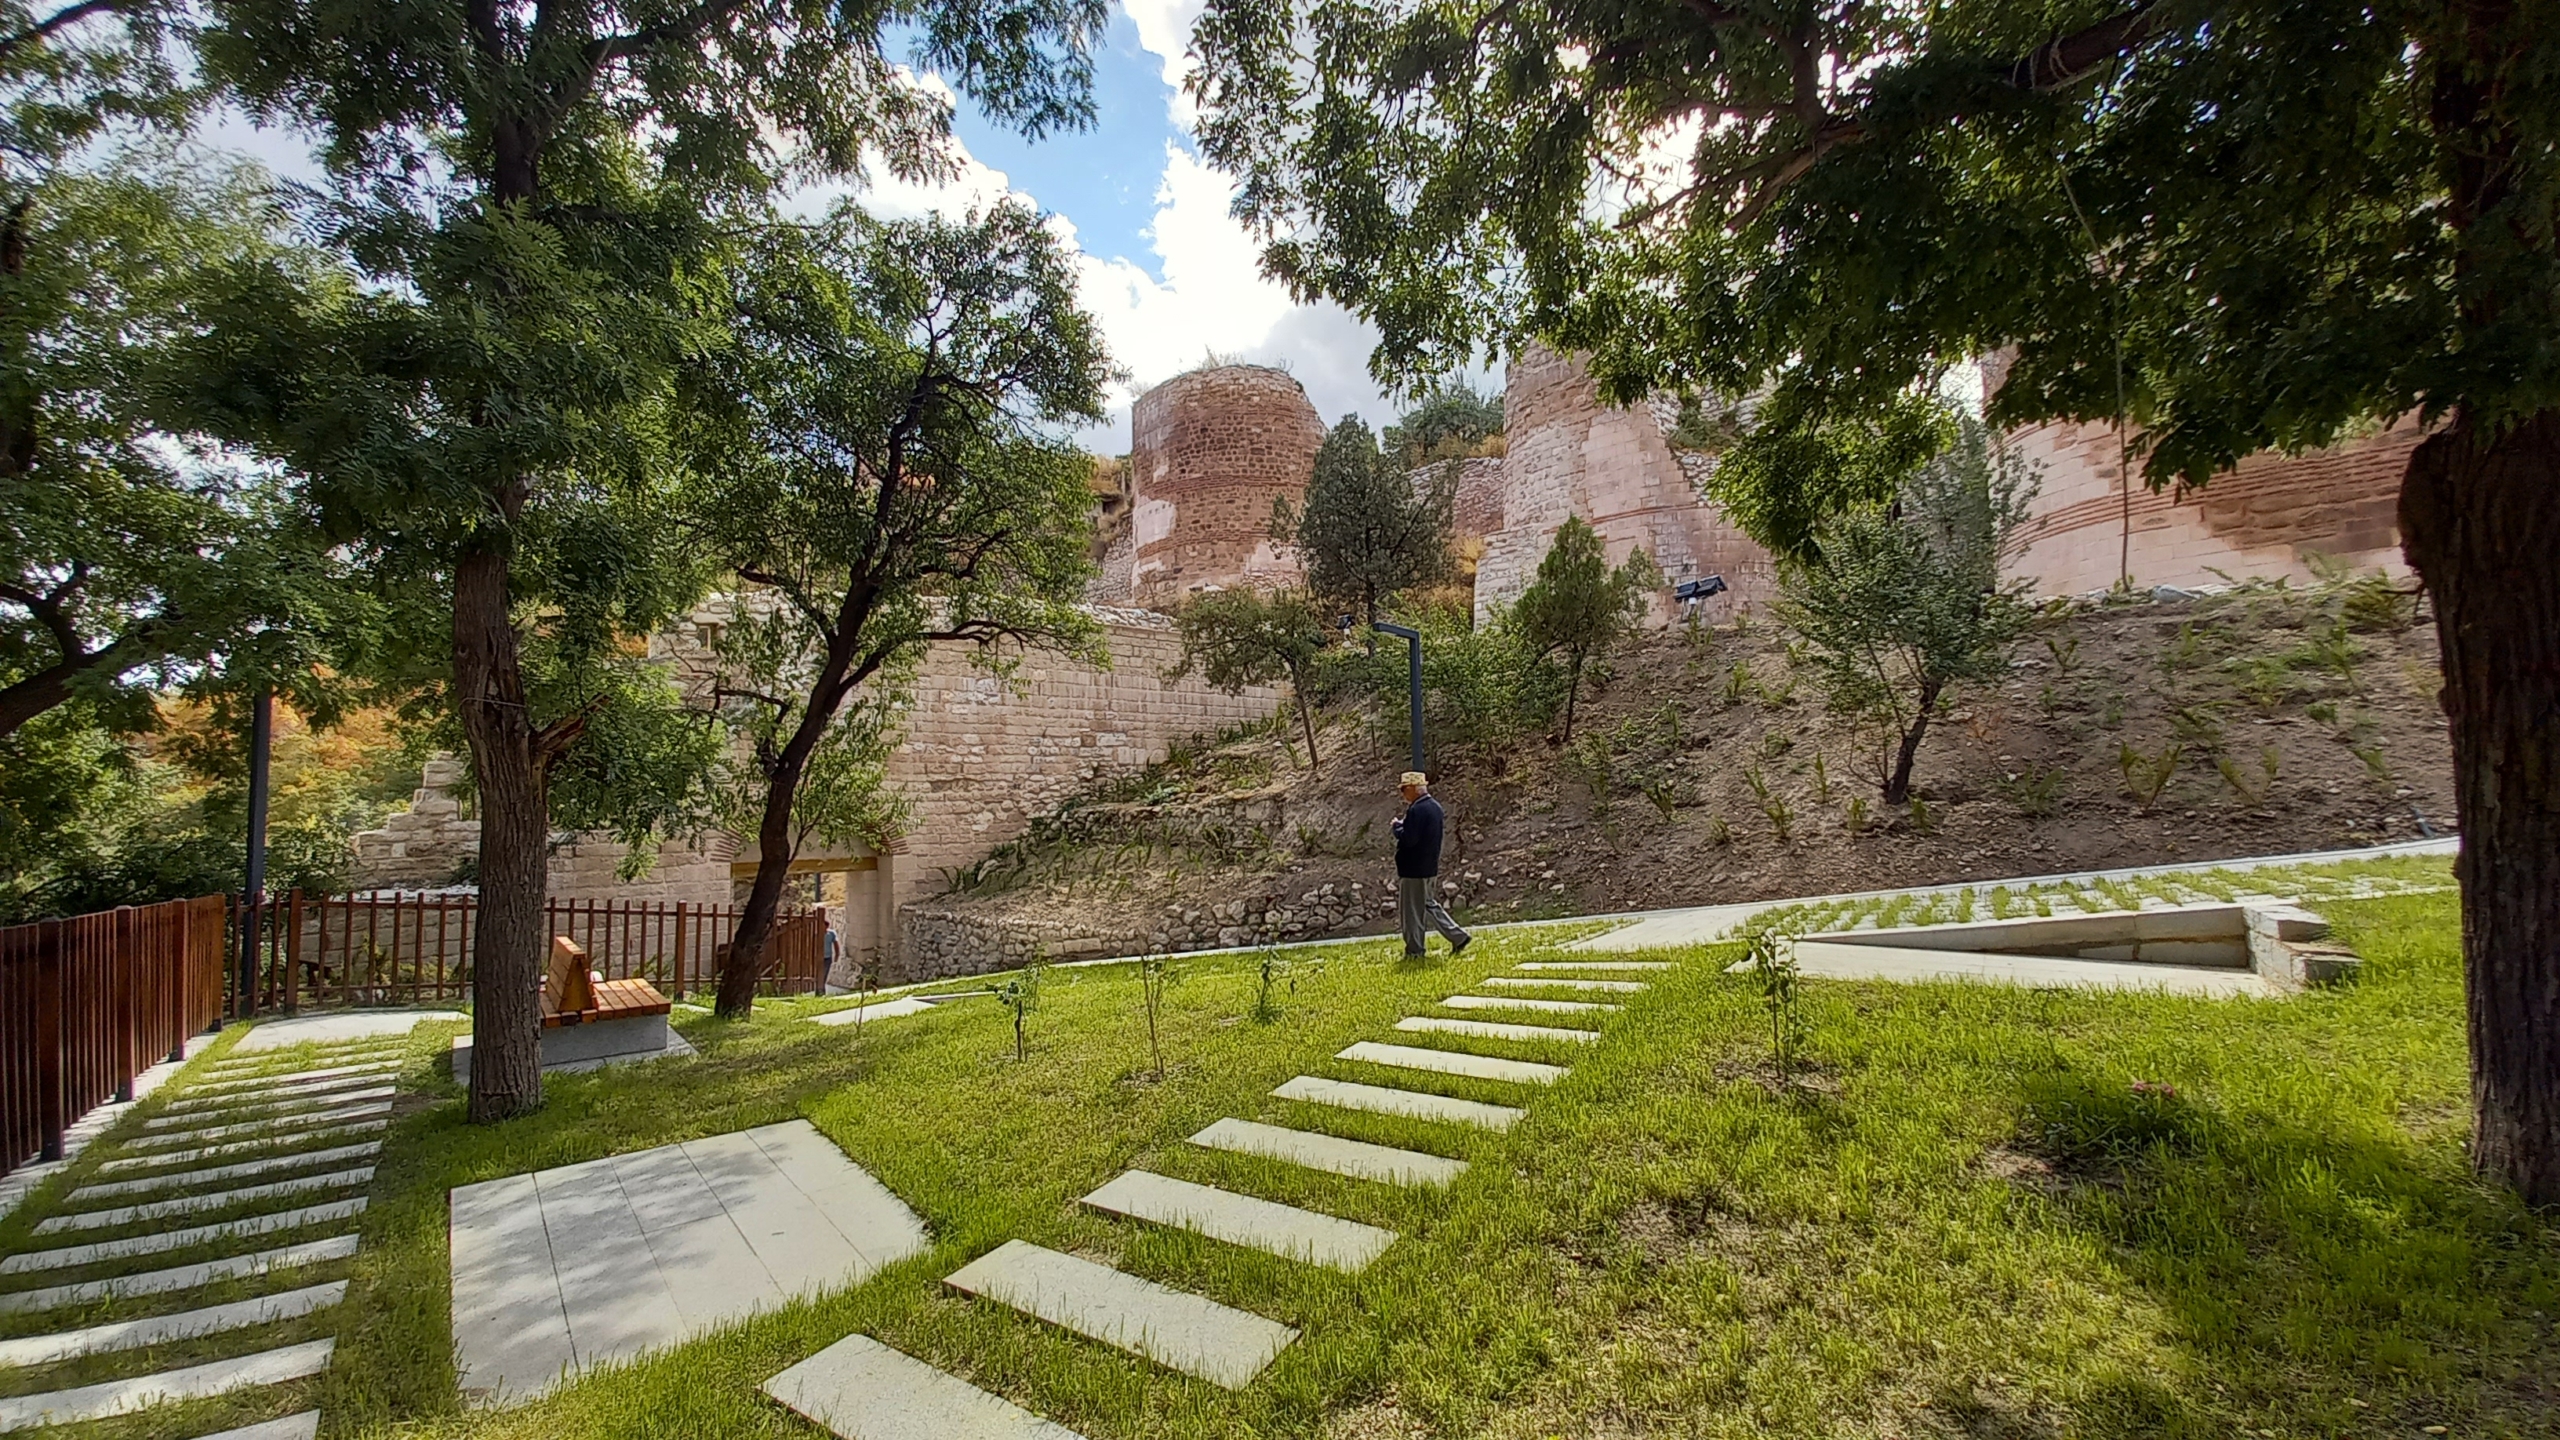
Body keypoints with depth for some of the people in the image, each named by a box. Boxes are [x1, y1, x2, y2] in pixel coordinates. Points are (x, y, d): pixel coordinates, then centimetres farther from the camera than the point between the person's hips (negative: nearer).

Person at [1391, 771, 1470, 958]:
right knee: (1428, 904, 20)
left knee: (1411, 910, 2)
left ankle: (1414, 951, 12)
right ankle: (1458, 936, 18)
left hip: (1414, 868, -10)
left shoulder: (1417, 810, -22)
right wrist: (1405, 823, 10)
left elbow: (1408, 839, -26)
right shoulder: (1434, 806, 9)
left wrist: (1397, 825, -10)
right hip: (1429, 866, 10)